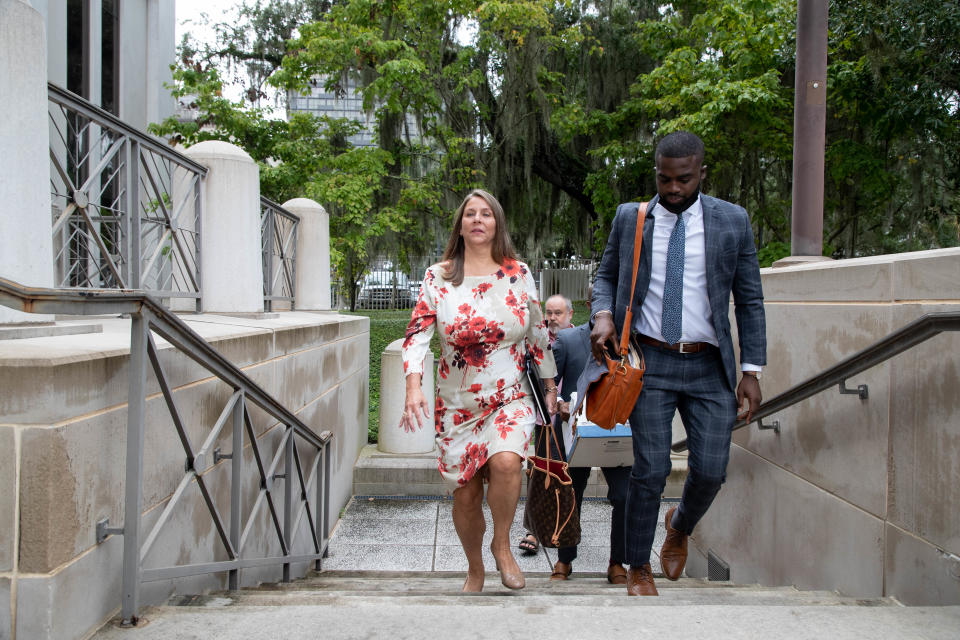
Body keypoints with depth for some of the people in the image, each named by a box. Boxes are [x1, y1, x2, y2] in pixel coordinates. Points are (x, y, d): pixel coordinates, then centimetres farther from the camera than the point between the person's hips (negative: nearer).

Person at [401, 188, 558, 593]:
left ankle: (502, 545, -3)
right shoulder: (438, 277, 0)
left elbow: (538, 333, 11)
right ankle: (475, 571, 28)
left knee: (505, 461, -28)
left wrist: (550, 385, 15)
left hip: (510, 397, 0)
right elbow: (418, 332, -8)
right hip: (457, 403, 1)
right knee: (465, 492, 4)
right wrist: (413, 385, -22)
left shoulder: (518, 274, 3)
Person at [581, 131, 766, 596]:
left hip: (708, 366, 1)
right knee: (650, 470, -2)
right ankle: (638, 569, 18)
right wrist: (604, 313, -7)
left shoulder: (733, 221, 2)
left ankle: (680, 527, 33)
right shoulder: (630, 218, 4)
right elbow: (606, 274, 16)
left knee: (710, 470, -2)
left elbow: (749, 301, 5)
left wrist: (752, 370, 0)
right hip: (650, 361, 0)